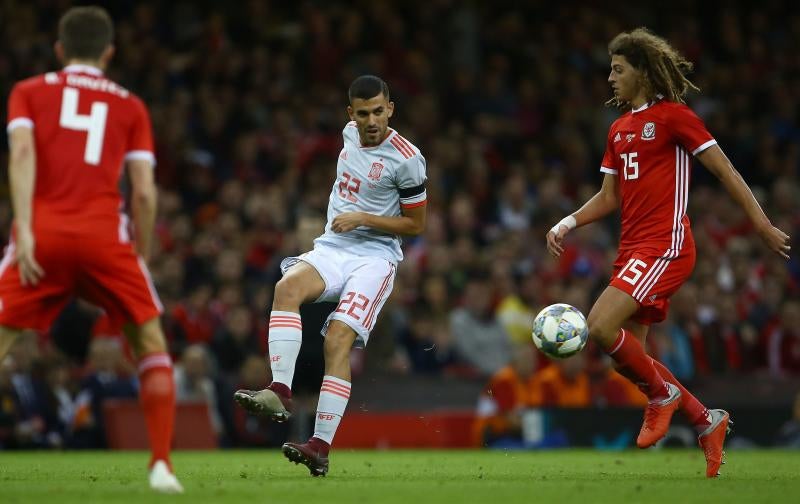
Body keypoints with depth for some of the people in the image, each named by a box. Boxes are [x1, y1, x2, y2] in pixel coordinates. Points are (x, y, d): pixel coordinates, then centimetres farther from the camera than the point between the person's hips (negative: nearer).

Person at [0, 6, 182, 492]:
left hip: (43, 233, 0)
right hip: (104, 234, 0)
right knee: (151, 340, 16)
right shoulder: (130, 106, 17)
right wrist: (141, 257, 17)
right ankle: (162, 463, 5)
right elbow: (144, 192, 7)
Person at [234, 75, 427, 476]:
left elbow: (416, 224, -2)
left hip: (375, 256, -5)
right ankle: (280, 391, -42)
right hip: (332, 248, 5)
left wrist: (363, 218, -13)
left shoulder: (407, 159, -8)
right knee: (288, 286, -29)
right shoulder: (351, 133, 10)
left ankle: (321, 446, -28)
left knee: (338, 340, -24)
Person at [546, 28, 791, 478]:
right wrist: (567, 224, 5)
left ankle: (663, 393, -2)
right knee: (629, 355, 6)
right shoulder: (619, 129, 17)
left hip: (665, 246, -9)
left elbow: (724, 170, -6)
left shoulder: (673, 115, -6)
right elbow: (610, 197, 21)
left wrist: (763, 226, -9)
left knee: (602, 325, -23)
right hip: (633, 249, 9)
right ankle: (706, 420, 19)